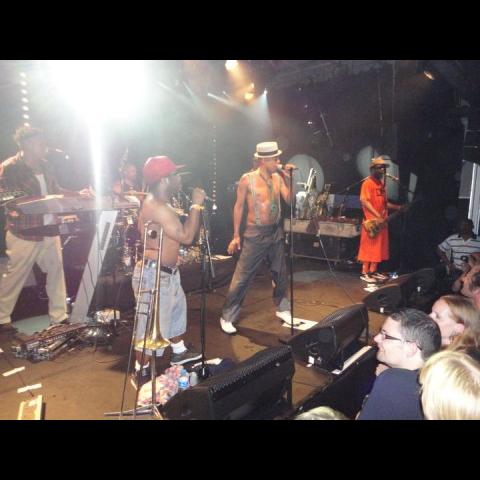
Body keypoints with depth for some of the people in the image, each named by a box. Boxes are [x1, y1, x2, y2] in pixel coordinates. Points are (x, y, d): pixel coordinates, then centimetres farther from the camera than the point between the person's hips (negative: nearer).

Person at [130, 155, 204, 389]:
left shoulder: (159, 203, 10)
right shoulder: (157, 207, -24)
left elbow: (176, 232, 15)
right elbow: (186, 237, -24)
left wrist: (193, 206, 9)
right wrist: (196, 205, -17)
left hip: (167, 271, 11)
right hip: (153, 274, -11)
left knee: (176, 310, 27)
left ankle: (179, 352, 47)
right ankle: (141, 373, 17)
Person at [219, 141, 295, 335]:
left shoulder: (278, 178, 3)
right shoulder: (248, 179, -11)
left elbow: (290, 200, -2)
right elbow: (239, 206, -6)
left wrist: (288, 179, -12)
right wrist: (236, 235, -7)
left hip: (276, 231, 5)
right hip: (255, 233, -5)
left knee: (280, 273, 16)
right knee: (242, 277, -4)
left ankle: (282, 308, 35)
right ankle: (227, 317, 7)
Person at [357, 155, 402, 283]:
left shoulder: (382, 183, 16)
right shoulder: (368, 183, -10)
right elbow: (364, 201, -19)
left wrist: (398, 207, 11)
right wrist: (378, 216, -22)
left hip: (382, 221, 9)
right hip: (371, 221, -8)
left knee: (379, 247, 11)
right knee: (368, 247, -4)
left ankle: (373, 271, 20)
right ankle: (364, 273, 3)